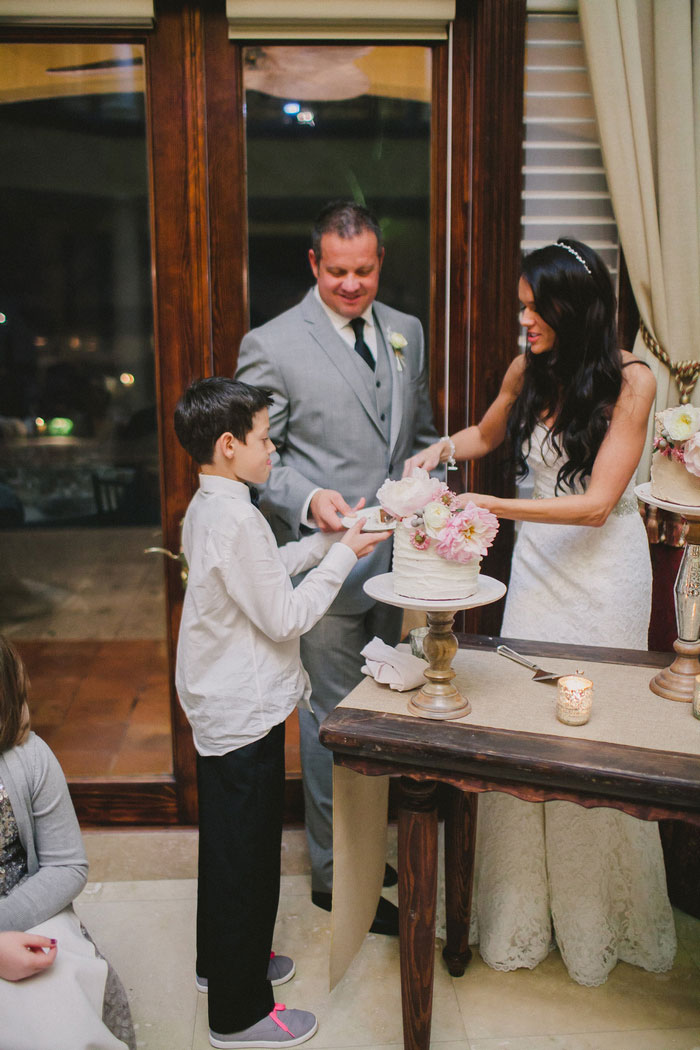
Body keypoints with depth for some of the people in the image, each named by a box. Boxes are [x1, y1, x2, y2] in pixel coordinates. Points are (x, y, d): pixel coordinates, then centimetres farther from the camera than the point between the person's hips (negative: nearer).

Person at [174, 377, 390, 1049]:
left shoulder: (206, 508, 6)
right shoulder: (236, 519, -25)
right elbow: (286, 616, -23)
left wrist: (325, 541, 9)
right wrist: (342, 555, -14)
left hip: (221, 708, 10)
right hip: (245, 715, -10)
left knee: (227, 844, 25)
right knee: (246, 857, 6)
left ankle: (223, 961, 45)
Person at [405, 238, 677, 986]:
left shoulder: (630, 381, -14)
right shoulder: (529, 370, 1)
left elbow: (597, 503, -19)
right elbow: (488, 433, 21)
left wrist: (491, 506, -24)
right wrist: (440, 449, 0)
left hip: (603, 565, -4)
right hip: (537, 558, 4)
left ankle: (594, 922, 30)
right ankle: (522, 914, 27)